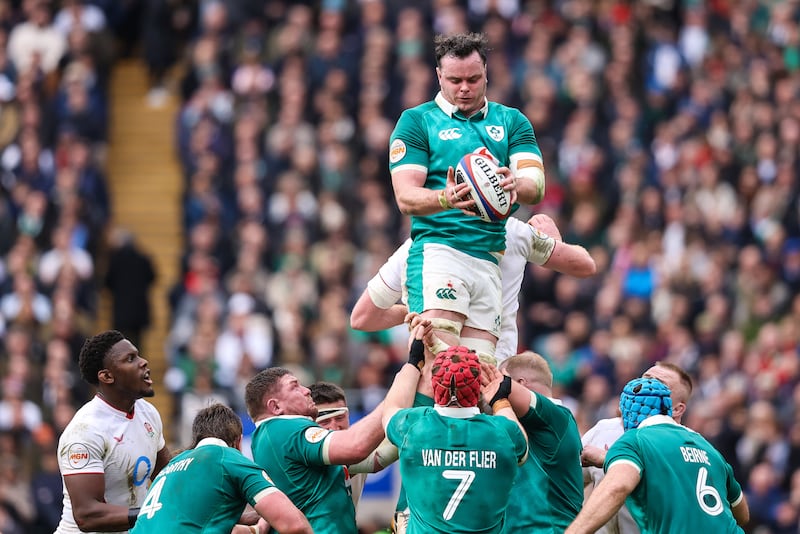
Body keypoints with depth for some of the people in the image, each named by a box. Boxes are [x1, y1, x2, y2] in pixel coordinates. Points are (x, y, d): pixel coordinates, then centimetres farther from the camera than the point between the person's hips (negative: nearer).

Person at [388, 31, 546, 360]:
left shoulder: (512, 122, 17)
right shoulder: (416, 121, 8)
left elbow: (536, 187, 3)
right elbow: (405, 197, -1)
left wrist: (516, 186, -23)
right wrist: (447, 199, -24)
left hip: (491, 262, 4)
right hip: (438, 250, -4)